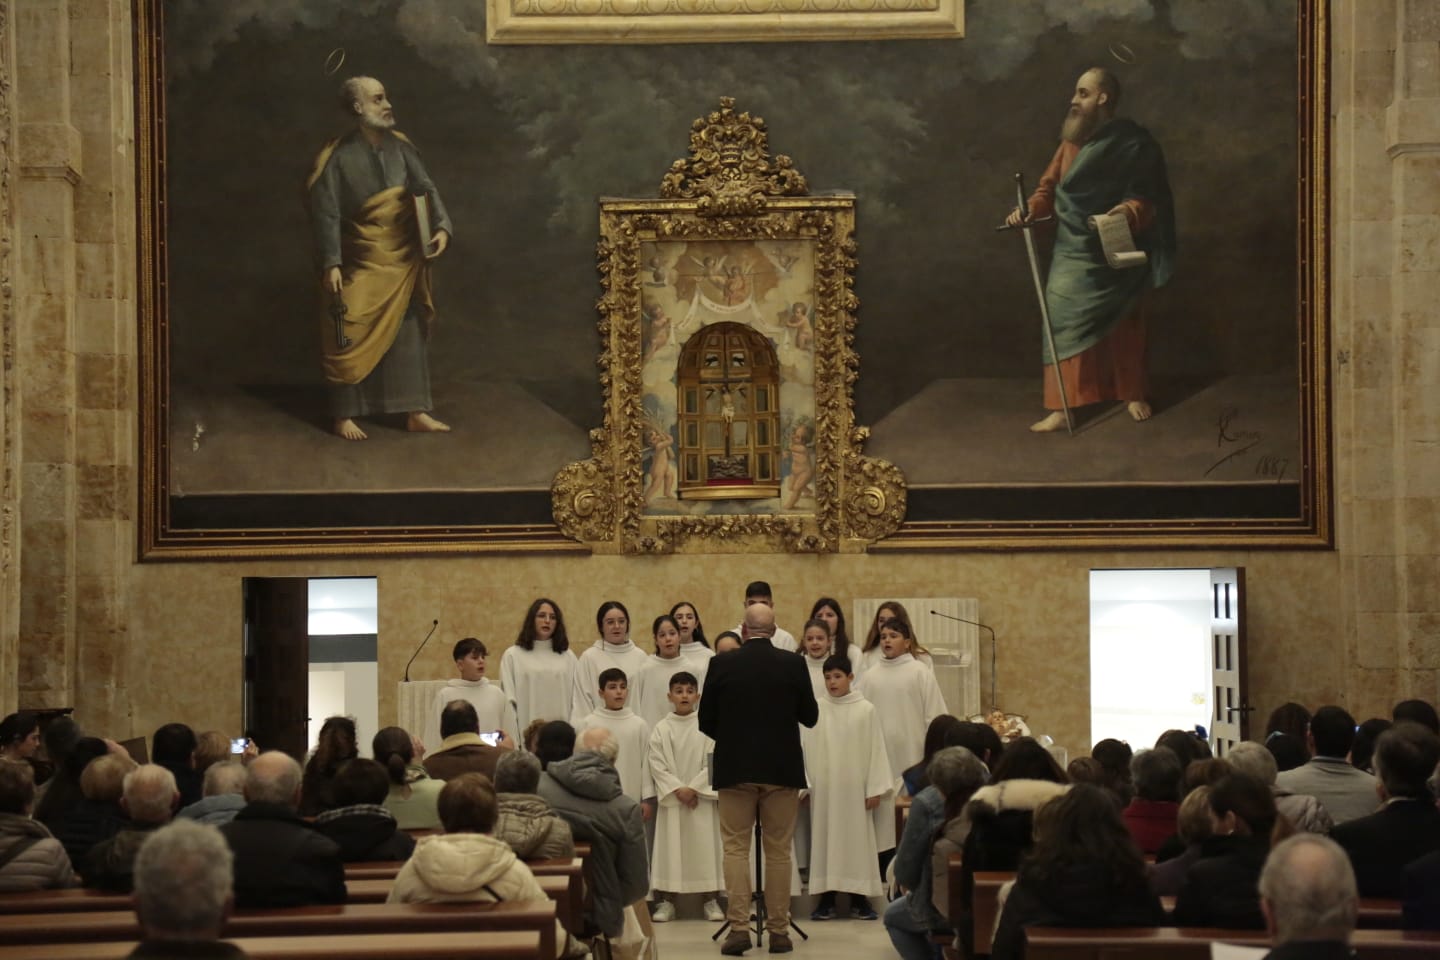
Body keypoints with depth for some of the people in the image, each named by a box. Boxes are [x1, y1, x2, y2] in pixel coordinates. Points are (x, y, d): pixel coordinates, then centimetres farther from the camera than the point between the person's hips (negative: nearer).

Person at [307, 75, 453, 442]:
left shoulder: (399, 147, 1)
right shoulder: (338, 157, -13)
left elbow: (426, 189, 2)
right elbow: (325, 213, -13)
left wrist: (441, 226, -15)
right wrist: (331, 264, -18)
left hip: (404, 262, 5)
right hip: (362, 264, -5)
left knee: (408, 335, 9)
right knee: (352, 340, 1)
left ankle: (415, 412, 17)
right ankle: (345, 416, 13)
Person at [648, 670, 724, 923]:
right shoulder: (661, 728, 3)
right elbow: (657, 764, -2)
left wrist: (694, 788, -11)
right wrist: (677, 789, -11)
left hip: (702, 796, 0)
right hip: (671, 797, 1)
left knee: (705, 845, 0)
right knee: (670, 847, 1)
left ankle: (711, 900, 6)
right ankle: (665, 901, 5)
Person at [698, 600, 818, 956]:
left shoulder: (722, 664, -5)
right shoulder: (793, 664, -4)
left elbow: (705, 720, 0)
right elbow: (810, 716, 2)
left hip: (735, 768, -1)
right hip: (781, 768, 1)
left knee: (736, 848, 5)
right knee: (778, 851, 8)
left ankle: (739, 927, -4)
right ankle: (778, 930, 9)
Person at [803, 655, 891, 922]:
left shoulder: (866, 710, -1)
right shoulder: (816, 710, 1)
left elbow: (876, 750, 0)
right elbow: (807, 749, 3)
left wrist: (875, 789, -4)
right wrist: (806, 784, -2)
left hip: (855, 787, -1)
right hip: (824, 788, 1)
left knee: (858, 839, 2)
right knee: (825, 839, 3)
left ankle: (859, 898, 9)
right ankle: (826, 898, 8)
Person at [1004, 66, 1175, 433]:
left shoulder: (1134, 144, -9)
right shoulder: (1072, 141, 6)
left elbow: (1149, 198, -11)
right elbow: (1049, 187, 9)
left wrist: (1130, 211, -32)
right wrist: (1029, 208, -10)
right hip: (1074, 252, 3)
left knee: (1123, 326, 10)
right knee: (1063, 323, -6)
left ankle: (1133, 395, 29)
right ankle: (1062, 407, -5)